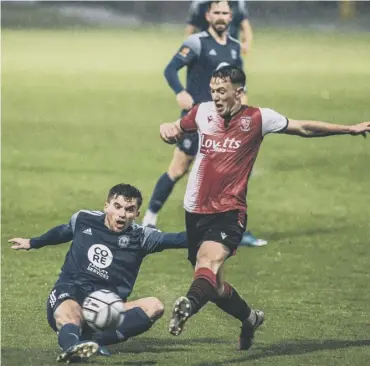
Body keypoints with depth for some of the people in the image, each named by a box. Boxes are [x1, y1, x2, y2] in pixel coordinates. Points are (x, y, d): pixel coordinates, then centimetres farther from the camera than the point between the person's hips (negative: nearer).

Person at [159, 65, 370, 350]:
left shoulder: (257, 118, -3)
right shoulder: (203, 112, 6)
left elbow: (304, 128, 8)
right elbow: (177, 129, 26)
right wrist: (167, 130, 1)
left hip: (229, 212, -5)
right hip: (195, 211, 5)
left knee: (208, 262, -32)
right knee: (214, 284, 12)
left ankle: (189, 305, -60)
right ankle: (250, 319, 37)